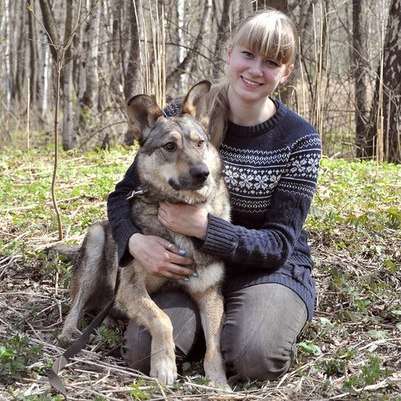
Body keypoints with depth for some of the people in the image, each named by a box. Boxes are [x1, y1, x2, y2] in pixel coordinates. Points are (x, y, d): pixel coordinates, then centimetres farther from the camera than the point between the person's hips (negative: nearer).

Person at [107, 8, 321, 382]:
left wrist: (204, 226, -29)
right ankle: (211, 320, 7)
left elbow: (279, 243, -13)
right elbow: (124, 193, -1)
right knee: (144, 351, -24)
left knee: (254, 357, -31)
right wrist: (135, 241, -24)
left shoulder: (299, 139, -11)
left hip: (270, 270, -1)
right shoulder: (184, 115, -7)